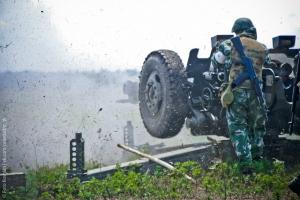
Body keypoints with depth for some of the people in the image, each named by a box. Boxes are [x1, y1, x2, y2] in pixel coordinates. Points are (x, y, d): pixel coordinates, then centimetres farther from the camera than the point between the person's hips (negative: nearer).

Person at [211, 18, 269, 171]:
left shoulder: (230, 44, -4)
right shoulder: (263, 49, 2)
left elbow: (215, 63, 3)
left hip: (236, 92, -2)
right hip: (255, 93, 2)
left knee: (238, 128, 5)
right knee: (257, 126, 20)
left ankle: (245, 163, 1)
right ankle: (257, 156, 32)